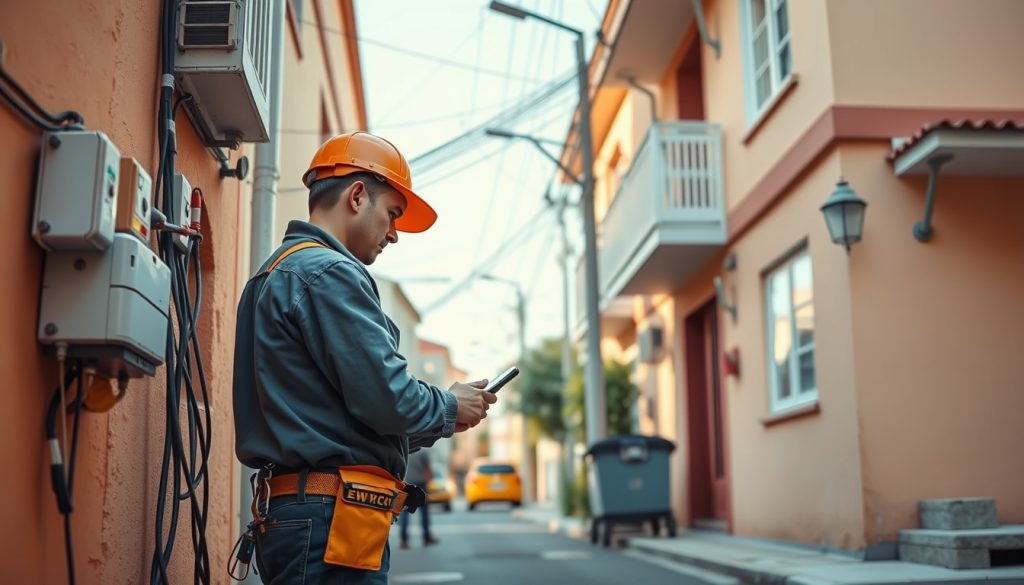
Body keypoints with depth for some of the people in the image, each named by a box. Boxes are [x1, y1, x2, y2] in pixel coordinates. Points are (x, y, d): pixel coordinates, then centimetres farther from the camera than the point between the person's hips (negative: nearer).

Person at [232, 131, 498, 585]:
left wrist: (439, 419, 16)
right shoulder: (328, 273, -12)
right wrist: (451, 407, 1)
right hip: (331, 515, -10)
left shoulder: (276, 274, 20)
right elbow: (385, 398, -19)